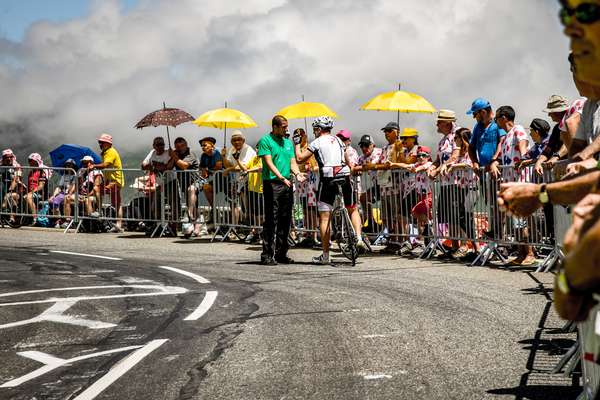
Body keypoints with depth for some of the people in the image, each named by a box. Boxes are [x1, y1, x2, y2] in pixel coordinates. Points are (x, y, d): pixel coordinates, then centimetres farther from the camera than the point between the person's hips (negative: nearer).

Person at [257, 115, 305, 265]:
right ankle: (267, 255, -7)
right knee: (271, 220, -8)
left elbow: (292, 161, 14)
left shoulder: (288, 142, 18)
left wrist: (297, 173, -8)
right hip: (272, 184, -7)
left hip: (287, 184, 7)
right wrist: (280, 177, -25)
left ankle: (281, 253, 16)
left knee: (285, 220, 8)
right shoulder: (265, 141, -2)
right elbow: (269, 162, -12)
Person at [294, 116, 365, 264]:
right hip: (344, 178, 4)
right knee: (353, 210, 22)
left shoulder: (317, 142, 2)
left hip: (327, 180, -4)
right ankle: (359, 238, 2)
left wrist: (297, 144, 15)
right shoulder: (338, 140, 18)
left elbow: (299, 158, 1)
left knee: (324, 218, 1)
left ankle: (325, 255, 2)